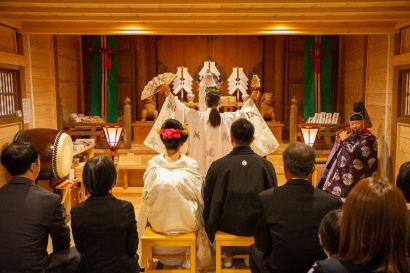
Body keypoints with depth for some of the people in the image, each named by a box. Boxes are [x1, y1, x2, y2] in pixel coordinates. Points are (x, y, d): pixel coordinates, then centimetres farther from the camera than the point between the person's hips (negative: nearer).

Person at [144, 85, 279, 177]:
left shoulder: (197, 116, -5)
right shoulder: (227, 118, -2)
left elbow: (181, 108, 2)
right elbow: (242, 112, 12)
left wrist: (169, 95, 10)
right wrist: (251, 100, 25)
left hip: (201, 161, -1)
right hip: (221, 163, 1)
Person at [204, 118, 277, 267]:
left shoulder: (217, 165, -14)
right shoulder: (266, 165, -11)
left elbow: (209, 202, -3)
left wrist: (209, 231, 15)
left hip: (228, 225, -1)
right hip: (257, 226, 1)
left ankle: (227, 255, 31)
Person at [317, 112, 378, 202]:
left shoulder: (368, 139, -10)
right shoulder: (351, 135, 13)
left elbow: (355, 153, -25)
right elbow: (339, 154, 16)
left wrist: (345, 140, -14)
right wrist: (338, 142, -2)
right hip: (340, 175, 8)